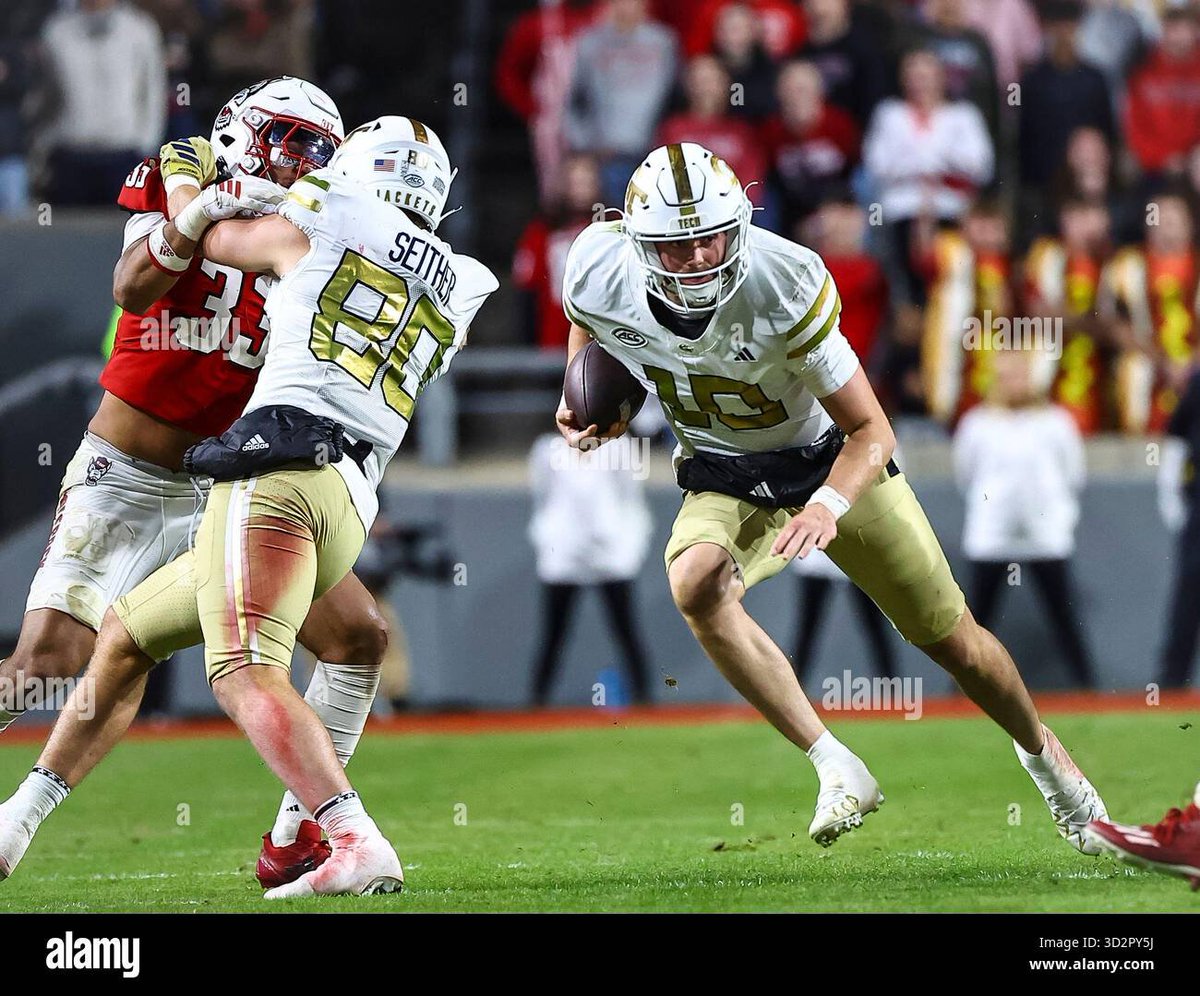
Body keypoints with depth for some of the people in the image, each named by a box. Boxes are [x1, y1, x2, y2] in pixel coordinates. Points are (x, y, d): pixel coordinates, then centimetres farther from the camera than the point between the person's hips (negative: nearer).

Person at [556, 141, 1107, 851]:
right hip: (725, 479, 2)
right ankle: (838, 771, -23)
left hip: (831, 460, -2)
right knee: (696, 586, -33)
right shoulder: (602, 276, -23)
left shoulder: (787, 285, -33)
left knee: (954, 642, 5)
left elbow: (872, 431, -27)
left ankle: (1040, 747, 39)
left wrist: (827, 506, -44)